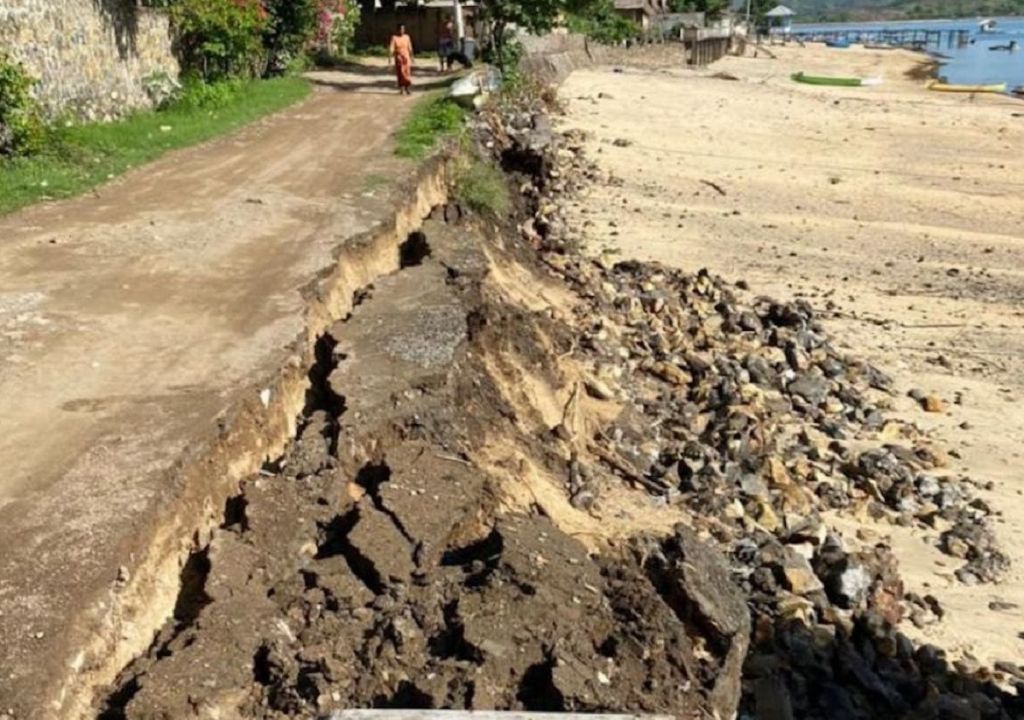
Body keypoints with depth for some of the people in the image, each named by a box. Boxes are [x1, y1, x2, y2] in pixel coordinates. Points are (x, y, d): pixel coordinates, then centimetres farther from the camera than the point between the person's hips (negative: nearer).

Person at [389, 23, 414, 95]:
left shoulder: (407, 37, 3)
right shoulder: (394, 37, -6)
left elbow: (410, 48, 8)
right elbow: (391, 48, -13)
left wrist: (411, 57, 11)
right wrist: (390, 57, -23)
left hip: (406, 58, 1)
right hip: (398, 58, -1)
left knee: (407, 73, -6)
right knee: (400, 74, 0)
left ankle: (408, 88, -3)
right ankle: (401, 88, 9)